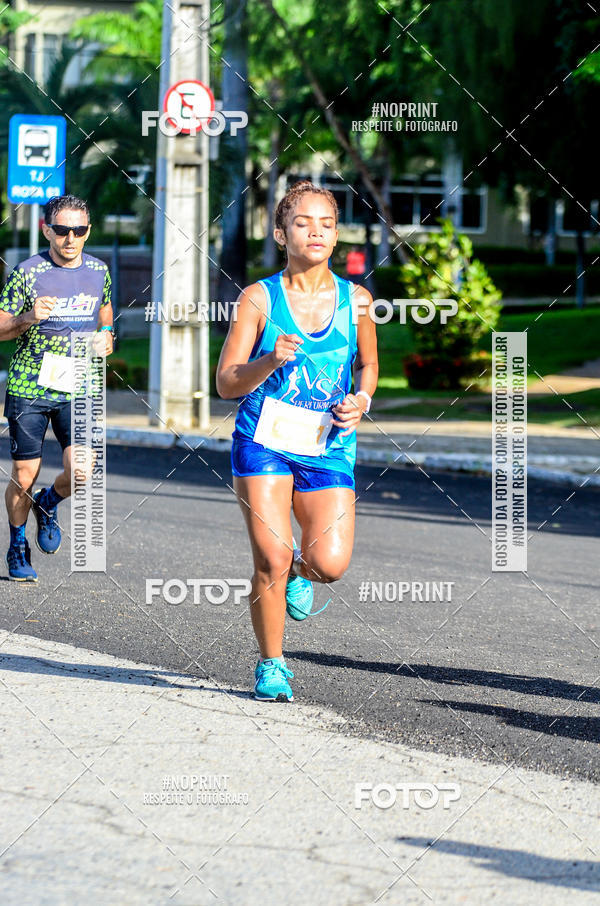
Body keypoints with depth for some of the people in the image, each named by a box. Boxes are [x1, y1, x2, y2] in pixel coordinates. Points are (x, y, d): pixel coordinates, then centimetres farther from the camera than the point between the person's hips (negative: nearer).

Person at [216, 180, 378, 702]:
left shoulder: (355, 300, 4)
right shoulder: (259, 298, -2)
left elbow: (367, 363, 22)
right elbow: (226, 384, -3)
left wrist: (361, 400, 1)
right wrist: (270, 361, -21)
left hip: (328, 448, 2)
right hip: (264, 442, -2)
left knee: (331, 566, -14)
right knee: (271, 560, -11)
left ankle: (300, 568, 24)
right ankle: (271, 665, 11)